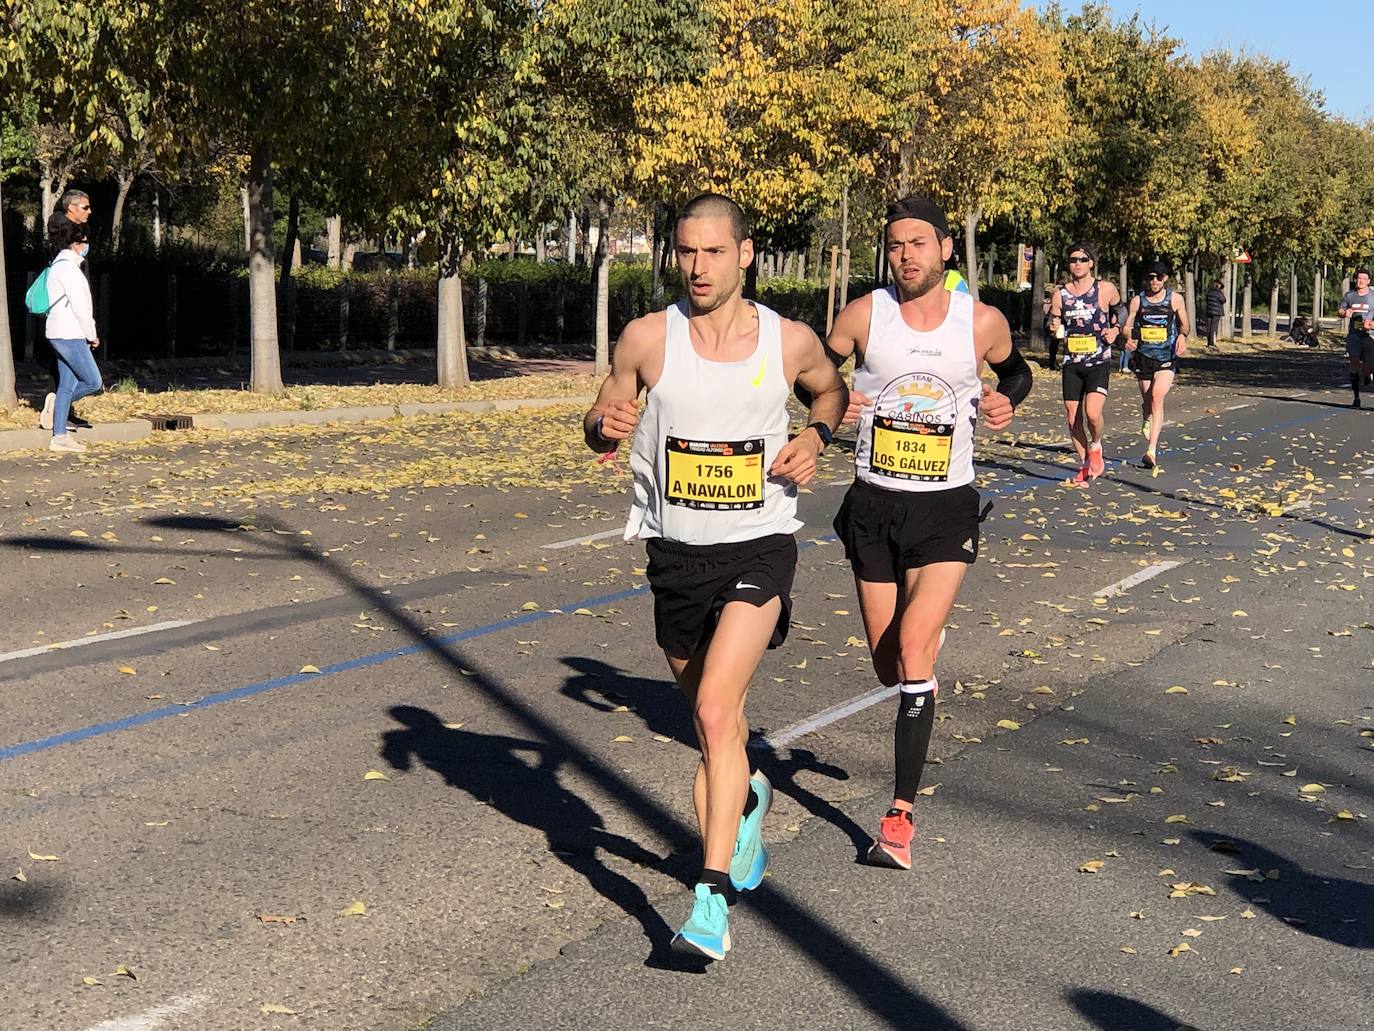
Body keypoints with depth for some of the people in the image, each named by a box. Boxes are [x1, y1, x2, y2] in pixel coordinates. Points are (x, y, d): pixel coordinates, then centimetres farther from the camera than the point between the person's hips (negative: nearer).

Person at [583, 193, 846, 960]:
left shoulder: (791, 341, -4)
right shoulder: (648, 338, -4)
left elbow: (834, 389, 17)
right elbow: (600, 426, 6)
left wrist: (815, 436, -3)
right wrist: (606, 427, -17)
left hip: (759, 550, -3)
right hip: (676, 552, 3)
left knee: (715, 709, -19)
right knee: (713, 710, 19)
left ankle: (714, 897, -16)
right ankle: (749, 796, 52)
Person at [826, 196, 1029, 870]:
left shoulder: (982, 322, -4)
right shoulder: (863, 315, -6)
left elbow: (1016, 370, 16)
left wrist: (1005, 399, -6)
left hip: (946, 508, -2)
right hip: (873, 505, 2)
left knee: (913, 651, -18)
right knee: (887, 666, 10)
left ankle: (901, 814, -11)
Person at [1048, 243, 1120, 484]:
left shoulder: (1106, 290, -3)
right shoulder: (1060, 294, 3)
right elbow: (1054, 324, 14)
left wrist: (1115, 330, -1)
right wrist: (1055, 328, -8)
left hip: (1099, 362, -3)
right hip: (1072, 363, 3)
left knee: (1092, 412, -23)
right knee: (1073, 420, 6)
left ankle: (1096, 447, 8)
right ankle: (1084, 465, 25)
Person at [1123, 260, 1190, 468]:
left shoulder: (1175, 300, 2)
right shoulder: (1137, 300, 3)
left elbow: (1184, 324, 14)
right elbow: (1127, 326, 7)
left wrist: (1182, 336, -9)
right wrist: (1129, 339, -16)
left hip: (1166, 357, -2)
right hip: (1143, 356, 2)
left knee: (1157, 398, -19)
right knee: (1146, 400, 13)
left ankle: (1151, 450, -24)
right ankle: (1146, 420, 51)